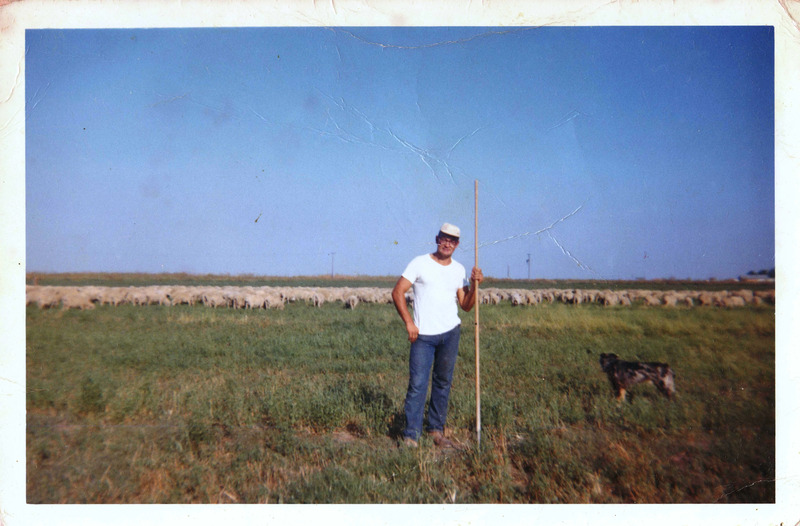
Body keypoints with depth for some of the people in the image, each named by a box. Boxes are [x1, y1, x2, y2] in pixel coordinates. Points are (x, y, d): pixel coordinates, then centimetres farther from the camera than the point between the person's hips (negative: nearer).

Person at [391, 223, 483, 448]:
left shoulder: (459, 269, 11)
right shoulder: (420, 263, 0)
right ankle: (411, 435, 2)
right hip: (423, 335, -4)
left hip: (450, 333, 4)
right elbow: (397, 292, -4)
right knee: (417, 384, -5)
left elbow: (466, 306, 10)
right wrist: (409, 322, -11)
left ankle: (436, 430, 23)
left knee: (443, 382, 10)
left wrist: (474, 286, -6)